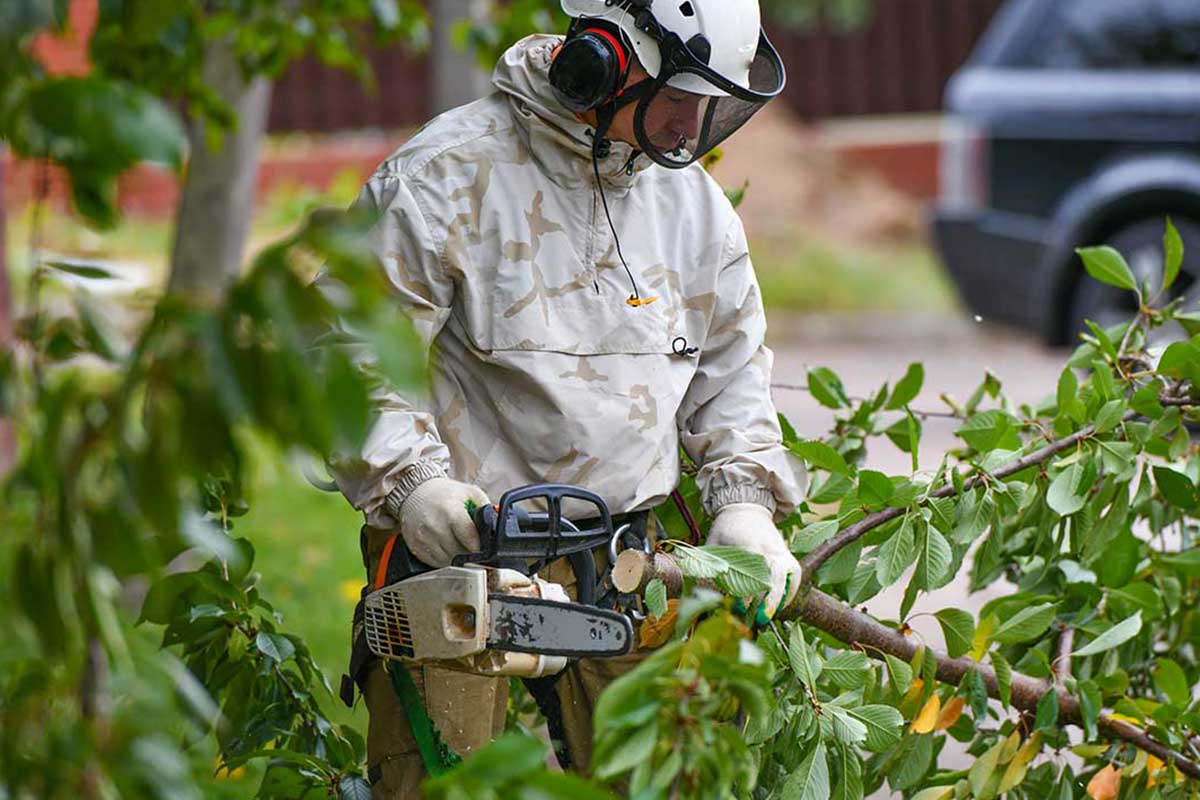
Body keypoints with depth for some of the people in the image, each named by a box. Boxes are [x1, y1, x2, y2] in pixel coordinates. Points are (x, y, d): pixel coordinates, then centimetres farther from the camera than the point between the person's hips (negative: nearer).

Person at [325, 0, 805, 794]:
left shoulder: (694, 200, 9)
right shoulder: (446, 176, -10)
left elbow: (732, 370, 18)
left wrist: (744, 498, 3)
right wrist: (409, 483, -23)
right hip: (457, 543, -5)